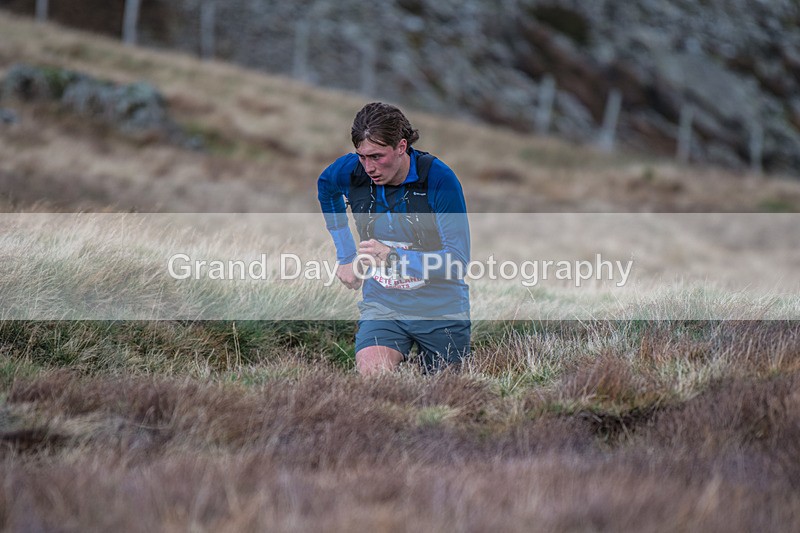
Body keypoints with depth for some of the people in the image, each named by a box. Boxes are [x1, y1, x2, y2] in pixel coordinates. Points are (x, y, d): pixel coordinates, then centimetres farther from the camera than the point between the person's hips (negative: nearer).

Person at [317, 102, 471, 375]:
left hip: (441, 309, -2)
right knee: (370, 376, -24)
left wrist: (393, 258, -35)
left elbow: (458, 260, -22)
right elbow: (325, 187, 21)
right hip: (381, 304, 2)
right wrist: (346, 256, 19)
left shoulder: (439, 178, -19)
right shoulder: (351, 171, -7)